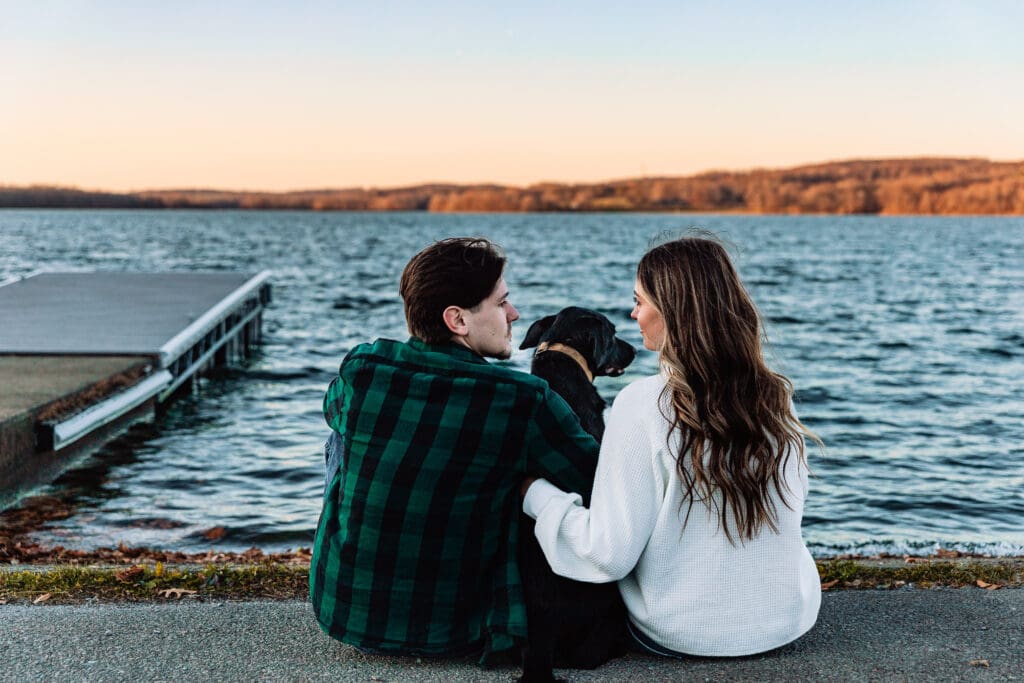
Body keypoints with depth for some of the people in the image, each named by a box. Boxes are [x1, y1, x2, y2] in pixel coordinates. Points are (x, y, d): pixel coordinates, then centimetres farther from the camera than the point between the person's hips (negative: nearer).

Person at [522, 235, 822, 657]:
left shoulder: (644, 403, -20)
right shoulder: (777, 397, -5)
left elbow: (610, 553, -19)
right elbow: (788, 513, 10)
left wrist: (534, 494, -5)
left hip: (683, 634, -4)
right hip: (792, 620, 4)